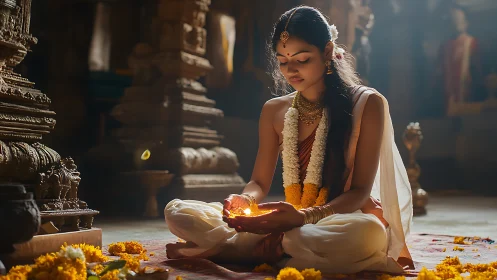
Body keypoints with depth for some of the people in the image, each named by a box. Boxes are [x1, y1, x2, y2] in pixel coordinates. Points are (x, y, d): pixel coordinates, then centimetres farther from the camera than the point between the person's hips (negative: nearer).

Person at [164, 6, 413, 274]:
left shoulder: (367, 104, -6)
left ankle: (236, 249, -23)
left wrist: (305, 217, -28)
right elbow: (259, 183, 9)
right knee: (177, 210, -8)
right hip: (290, 221, 2)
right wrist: (244, 201, -16)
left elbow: (360, 190, -10)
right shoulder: (273, 110, 7)